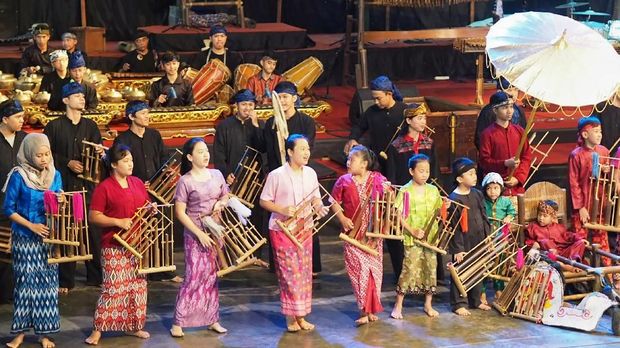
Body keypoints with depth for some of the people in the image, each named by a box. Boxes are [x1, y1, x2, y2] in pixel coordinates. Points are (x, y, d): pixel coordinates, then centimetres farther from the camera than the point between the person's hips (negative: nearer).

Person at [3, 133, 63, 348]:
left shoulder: (55, 175, 2)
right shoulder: (18, 176, -9)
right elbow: (8, 208, -8)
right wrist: (31, 225, -16)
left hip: (49, 237, 3)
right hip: (24, 238, -3)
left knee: (47, 281, 4)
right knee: (25, 281, 1)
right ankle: (20, 331, 11)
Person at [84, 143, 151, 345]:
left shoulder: (138, 183, 9)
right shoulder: (104, 188, -9)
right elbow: (93, 217, -12)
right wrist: (118, 222, -20)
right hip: (114, 246, -6)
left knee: (137, 285, 11)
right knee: (113, 287, -7)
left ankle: (133, 326, 23)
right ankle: (98, 329, 1)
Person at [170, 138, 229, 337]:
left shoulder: (216, 175, 4)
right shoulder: (185, 181, -10)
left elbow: (226, 197, 16)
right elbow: (180, 212, -11)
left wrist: (221, 204, -9)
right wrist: (199, 233, -17)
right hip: (195, 235, -5)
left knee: (213, 276, 10)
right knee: (194, 277, -7)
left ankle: (212, 319, 19)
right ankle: (178, 322, 1)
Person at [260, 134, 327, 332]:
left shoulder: (310, 173, 3)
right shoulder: (276, 176, -12)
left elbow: (315, 197, 13)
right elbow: (264, 201, -6)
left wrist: (319, 206, -10)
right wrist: (282, 210, -22)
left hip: (305, 229, 5)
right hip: (282, 230, -5)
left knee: (304, 273, 8)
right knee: (289, 274, -4)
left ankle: (301, 316, 19)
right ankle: (290, 318, 7)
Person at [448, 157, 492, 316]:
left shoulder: (477, 194, 6)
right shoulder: (454, 199, -15)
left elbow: (484, 218, 13)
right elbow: (455, 227, -15)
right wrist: (458, 249, -15)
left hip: (479, 242, 7)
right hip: (463, 244, -7)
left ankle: (475, 301, 28)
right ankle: (459, 304, 9)